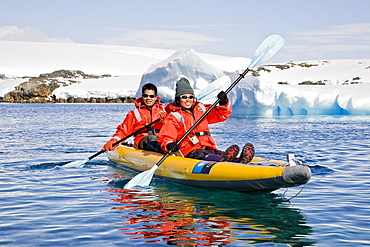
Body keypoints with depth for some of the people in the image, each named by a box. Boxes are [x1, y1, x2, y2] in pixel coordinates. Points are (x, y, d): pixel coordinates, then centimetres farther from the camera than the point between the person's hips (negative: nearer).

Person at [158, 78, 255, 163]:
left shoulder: (201, 109, 22)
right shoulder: (173, 117, 6)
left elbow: (222, 114, 23)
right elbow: (164, 138, -2)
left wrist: (224, 103, 2)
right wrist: (168, 145, -25)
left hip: (208, 147, 5)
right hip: (189, 150, -5)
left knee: (219, 154, -27)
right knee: (201, 155, -37)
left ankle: (240, 160, -58)